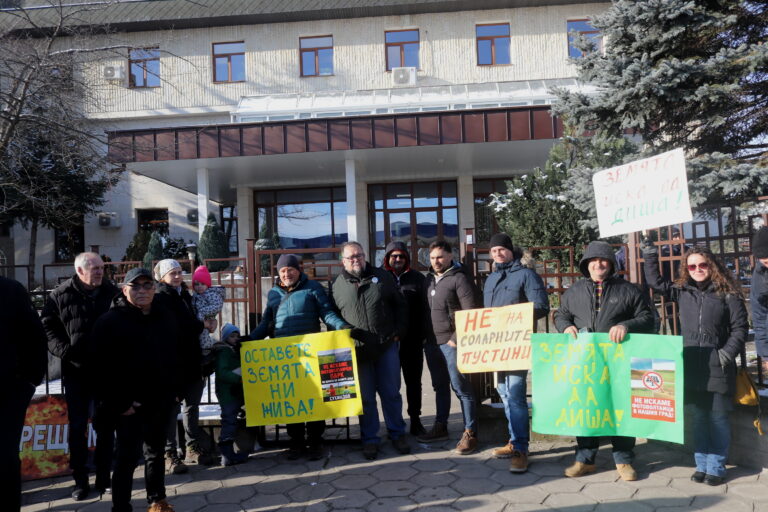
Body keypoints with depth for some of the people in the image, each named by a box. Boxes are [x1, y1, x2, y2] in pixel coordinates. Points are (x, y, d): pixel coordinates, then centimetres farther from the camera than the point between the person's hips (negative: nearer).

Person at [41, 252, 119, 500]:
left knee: (105, 426, 10)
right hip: (76, 371, -1)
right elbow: (48, 328, 0)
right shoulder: (60, 295, -1)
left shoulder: (112, 293, 1)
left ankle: (104, 478, 23)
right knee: (77, 427, 7)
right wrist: (64, 350, -14)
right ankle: (80, 481, 20)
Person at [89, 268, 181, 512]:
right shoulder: (110, 321, -9)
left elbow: (176, 356, 14)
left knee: (155, 451, 17)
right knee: (128, 455, -2)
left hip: (161, 400, 5)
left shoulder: (167, 317, 7)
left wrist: (175, 389, 7)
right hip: (129, 403, -5)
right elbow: (102, 366, -14)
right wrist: (116, 403, -17)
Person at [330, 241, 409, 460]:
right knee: (365, 397, 7)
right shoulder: (337, 285, 3)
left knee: (391, 393, 10)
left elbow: (400, 306, 9)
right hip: (357, 350, 0)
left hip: (387, 346, 1)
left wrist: (398, 332, 1)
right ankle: (370, 439, 20)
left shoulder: (383, 277, 5)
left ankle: (397, 434, 25)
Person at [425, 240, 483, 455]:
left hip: (451, 342, -7)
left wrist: (456, 339, -15)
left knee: (461, 386, -4)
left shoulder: (459, 278, -9)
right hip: (433, 341, 7)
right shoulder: (430, 278, 13)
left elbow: (471, 313, -14)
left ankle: (470, 433, 6)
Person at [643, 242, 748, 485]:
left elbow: (740, 328, 0)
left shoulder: (728, 294, -1)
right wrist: (650, 255, 7)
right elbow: (655, 281, 13)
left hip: (718, 368, -3)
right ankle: (701, 465, 20)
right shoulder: (682, 291, 7)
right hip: (691, 367, 3)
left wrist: (728, 353, -10)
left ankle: (716, 468, 14)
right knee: (699, 418, 11)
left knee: (718, 419, 4)